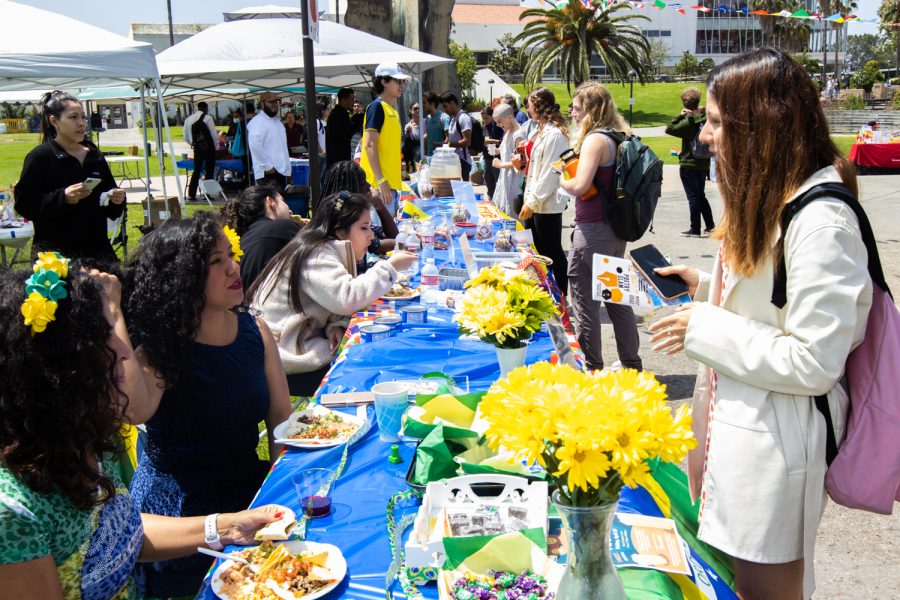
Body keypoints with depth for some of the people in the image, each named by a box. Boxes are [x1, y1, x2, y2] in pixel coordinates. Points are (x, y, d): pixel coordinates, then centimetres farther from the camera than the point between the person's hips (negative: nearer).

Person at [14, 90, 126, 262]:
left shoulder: (95, 157, 14)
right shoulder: (38, 157, -2)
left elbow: (109, 209, 22)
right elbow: (23, 204, -8)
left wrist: (117, 200, -1)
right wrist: (63, 197, -20)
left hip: (97, 246, 5)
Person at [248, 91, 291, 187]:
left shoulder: (277, 122, 21)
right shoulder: (258, 121, -8)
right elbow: (255, 146, -21)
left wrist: (287, 168, 18)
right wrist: (268, 166, -19)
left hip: (281, 171, 9)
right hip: (268, 173, -9)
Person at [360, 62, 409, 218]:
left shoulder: (393, 111, 19)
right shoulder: (377, 107, -8)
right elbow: (369, 145, -16)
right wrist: (381, 181, -21)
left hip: (392, 183, 9)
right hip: (381, 184, -9)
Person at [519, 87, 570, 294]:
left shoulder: (555, 134, -17)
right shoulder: (540, 130, 13)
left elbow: (549, 174, -21)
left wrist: (532, 202, -19)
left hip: (547, 205, -10)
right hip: (535, 202, 10)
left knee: (553, 252, 1)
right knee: (536, 251, 16)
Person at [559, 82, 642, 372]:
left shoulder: (595, 139, -16)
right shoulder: (619, 138, 11)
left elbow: (580, 186, -25)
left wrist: (561, 178, -6)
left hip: (592, 230, -9)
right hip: (615, 229, 9)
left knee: (585, 301, 2)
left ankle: (591, 370, 11)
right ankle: (632, 365, 29)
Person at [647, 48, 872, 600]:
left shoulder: (820, 221, -24)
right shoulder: (767, 199, 7)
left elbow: (815, 363, -25)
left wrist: (704, 329, -19)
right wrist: (703, 287, 5)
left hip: (773, 442, -9)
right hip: (728, 422, 9)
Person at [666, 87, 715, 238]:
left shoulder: (689, 121, -16)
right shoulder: (706, 118, 2)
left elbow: (669, 129, -14)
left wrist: (680, 115, -9)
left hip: (689, 165, -6)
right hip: (703, 164, 6)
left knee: (693, 197, 0)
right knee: (701, 196, 18)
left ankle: (695, 229, 4)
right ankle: (710, 225, 20)